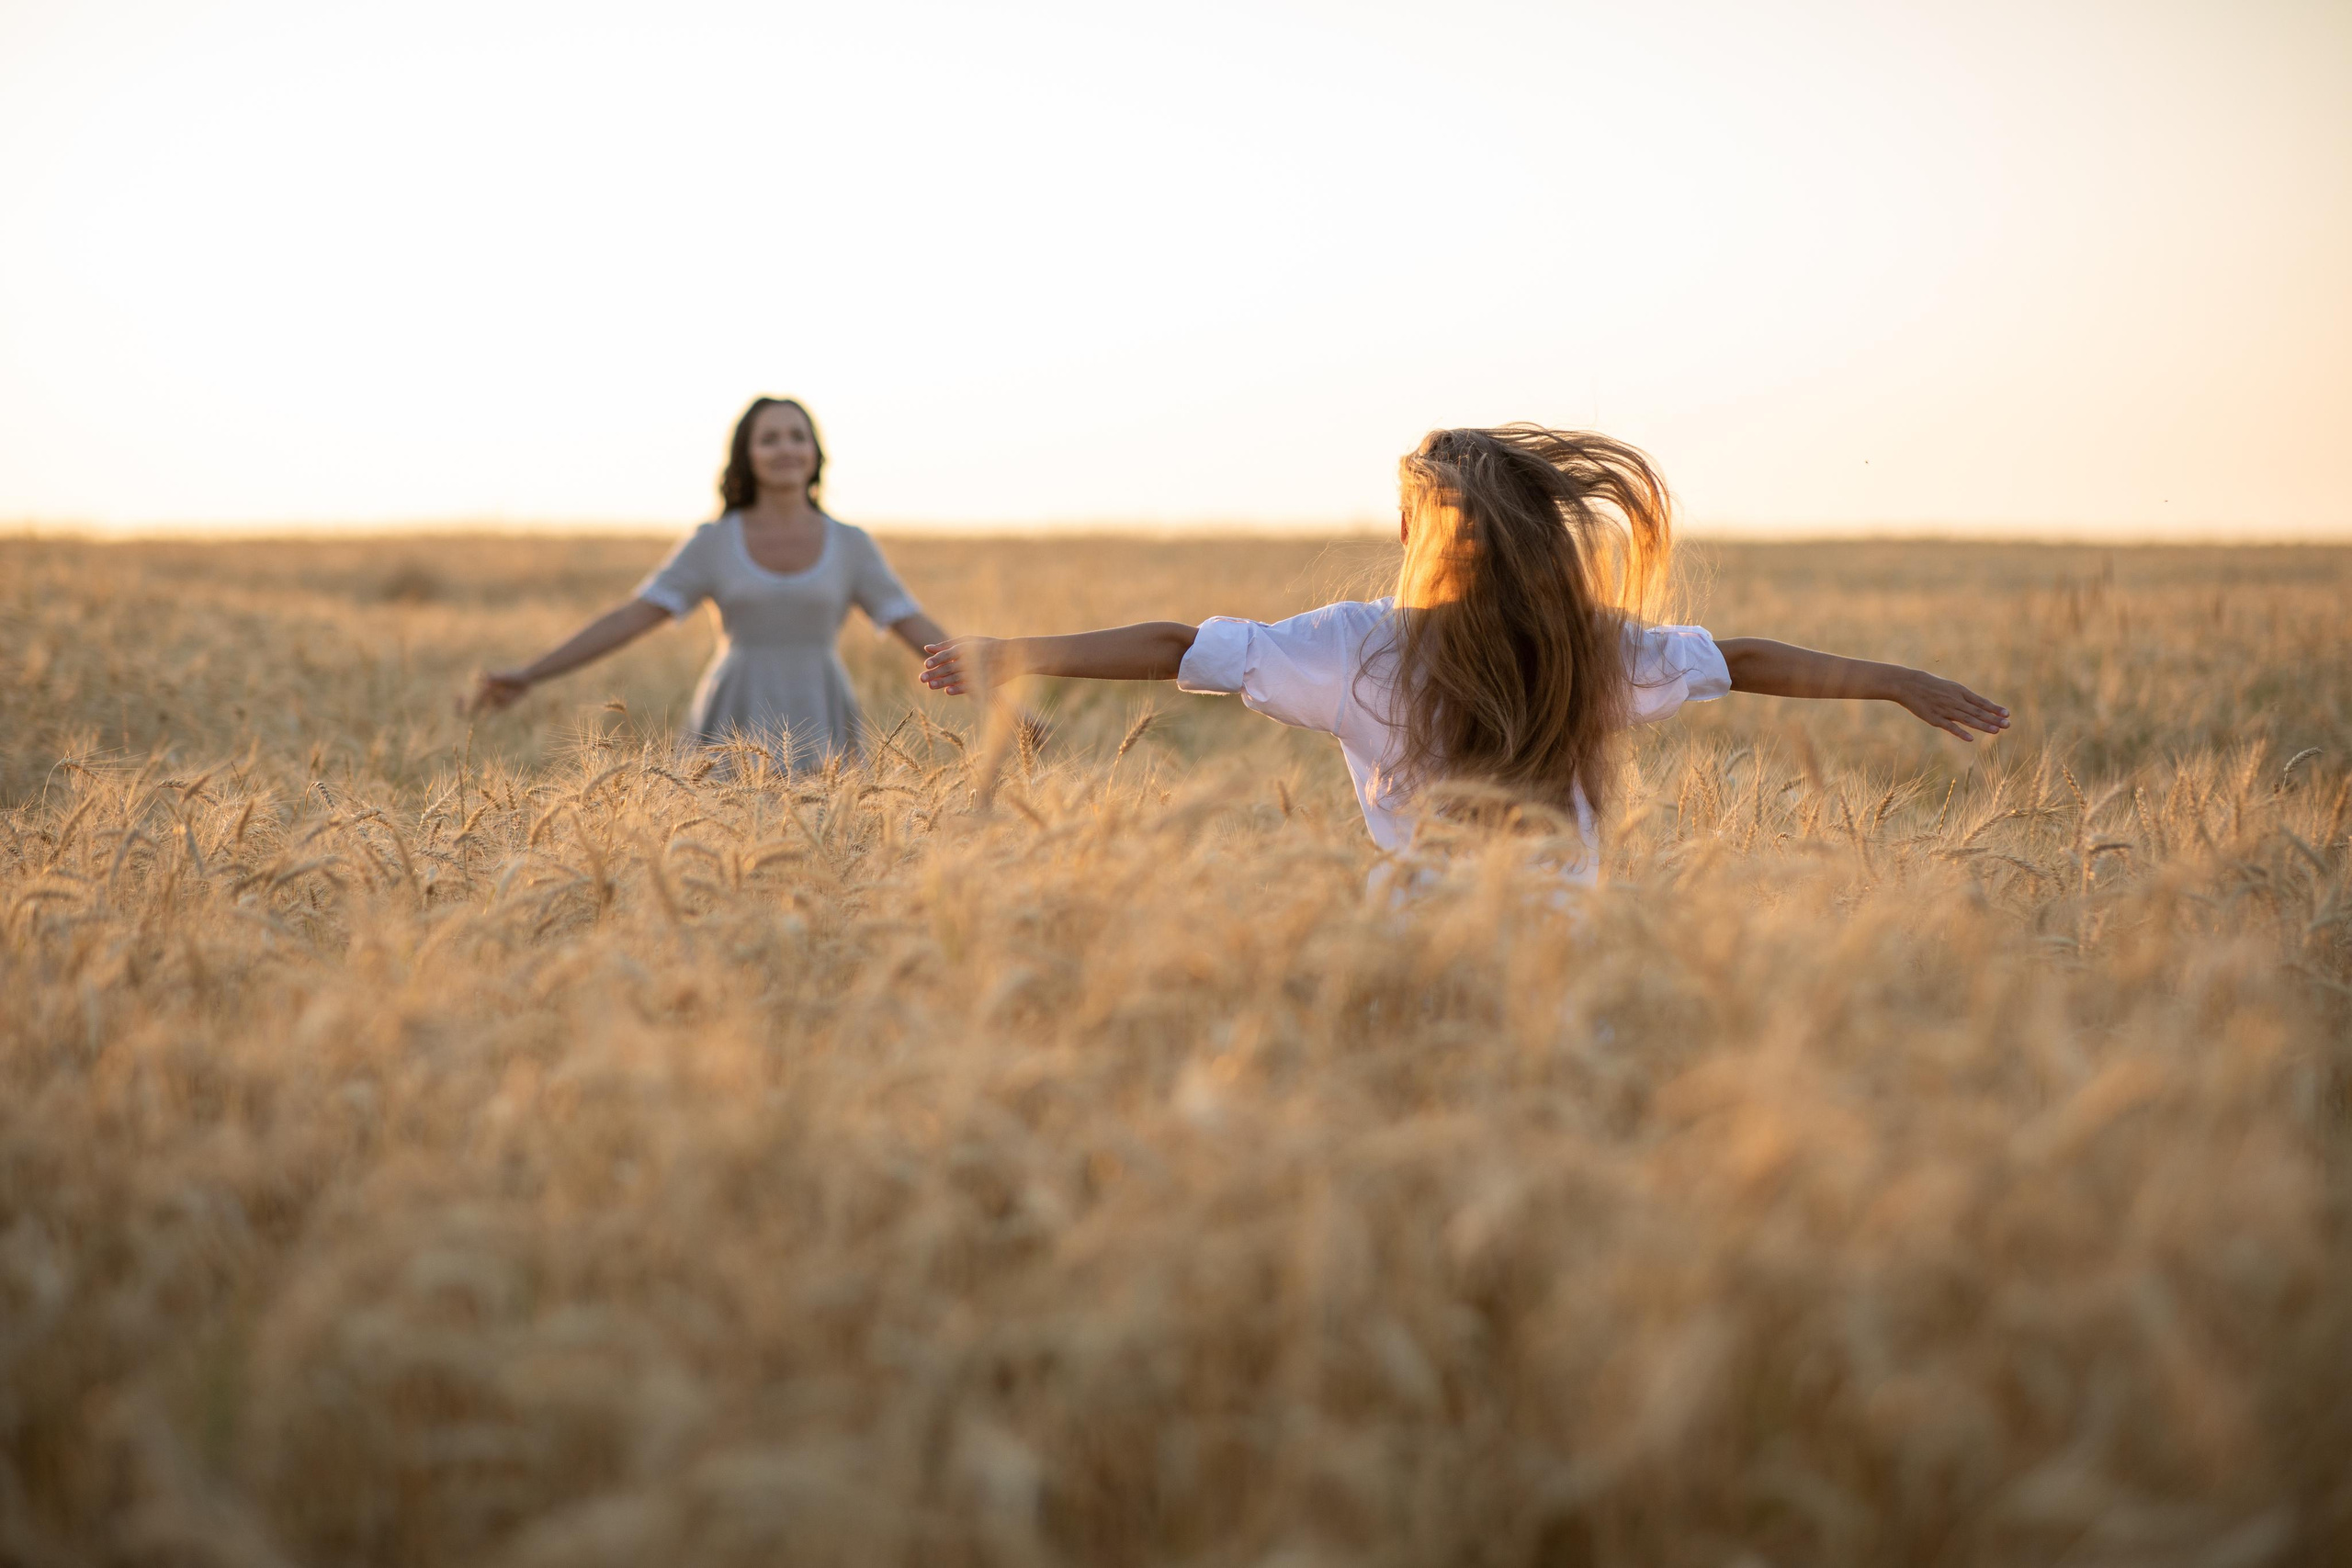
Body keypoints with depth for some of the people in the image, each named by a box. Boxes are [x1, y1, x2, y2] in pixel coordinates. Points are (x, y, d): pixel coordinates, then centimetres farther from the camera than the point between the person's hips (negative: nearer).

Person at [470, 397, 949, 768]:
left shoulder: (852, 546, 6)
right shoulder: (712, 543, 3)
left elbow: (918, 630, 4)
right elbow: (627, 620, -2)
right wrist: (527, 676, -11)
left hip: (818, 740, 1)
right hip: (734, 735, 0)